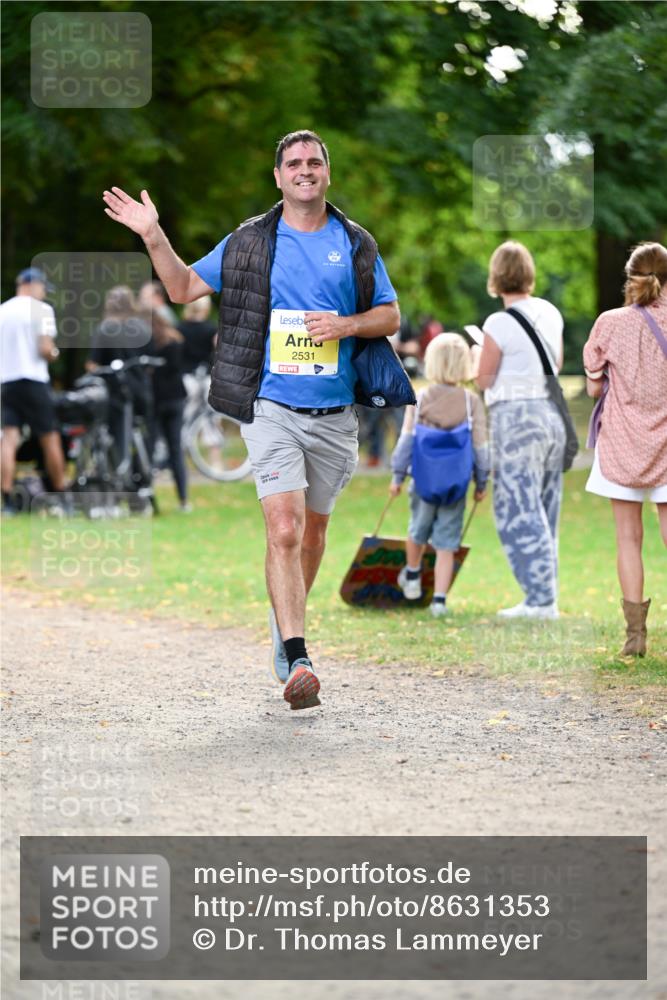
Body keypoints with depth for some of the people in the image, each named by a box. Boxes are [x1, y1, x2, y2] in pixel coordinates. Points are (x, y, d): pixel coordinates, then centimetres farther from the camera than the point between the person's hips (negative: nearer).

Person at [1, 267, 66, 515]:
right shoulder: (41, 309, -4)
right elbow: (45, 349, -12)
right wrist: (53, 354, 8)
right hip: (33, 380, -4)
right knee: (50, 440, 6)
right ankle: (62, 499, 13)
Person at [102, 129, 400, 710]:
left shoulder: (356, 245, 8)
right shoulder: (249, 243, 5)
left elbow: (390, 315, 11)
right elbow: (183, 288, 11)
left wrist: (346, 325, -8)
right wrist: (154, 236, -3)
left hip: (334, 413, 3)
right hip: (272, 407, -3)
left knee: (314, 532, 16)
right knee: (284, 530, -16)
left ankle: (286, 624, 40)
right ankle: (297, 662, -21)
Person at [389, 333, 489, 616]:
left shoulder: (419, 399, -5)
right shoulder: (472, 401, -5)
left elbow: (407, 440, -4)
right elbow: (480, 445, -3)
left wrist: (397, 475, 4)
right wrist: (481, 483, 7)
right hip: (456, 483, -1)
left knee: (418, 529, 23)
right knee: (446, 543, 4)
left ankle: (412, 576, 44)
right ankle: (439, 599, -2)